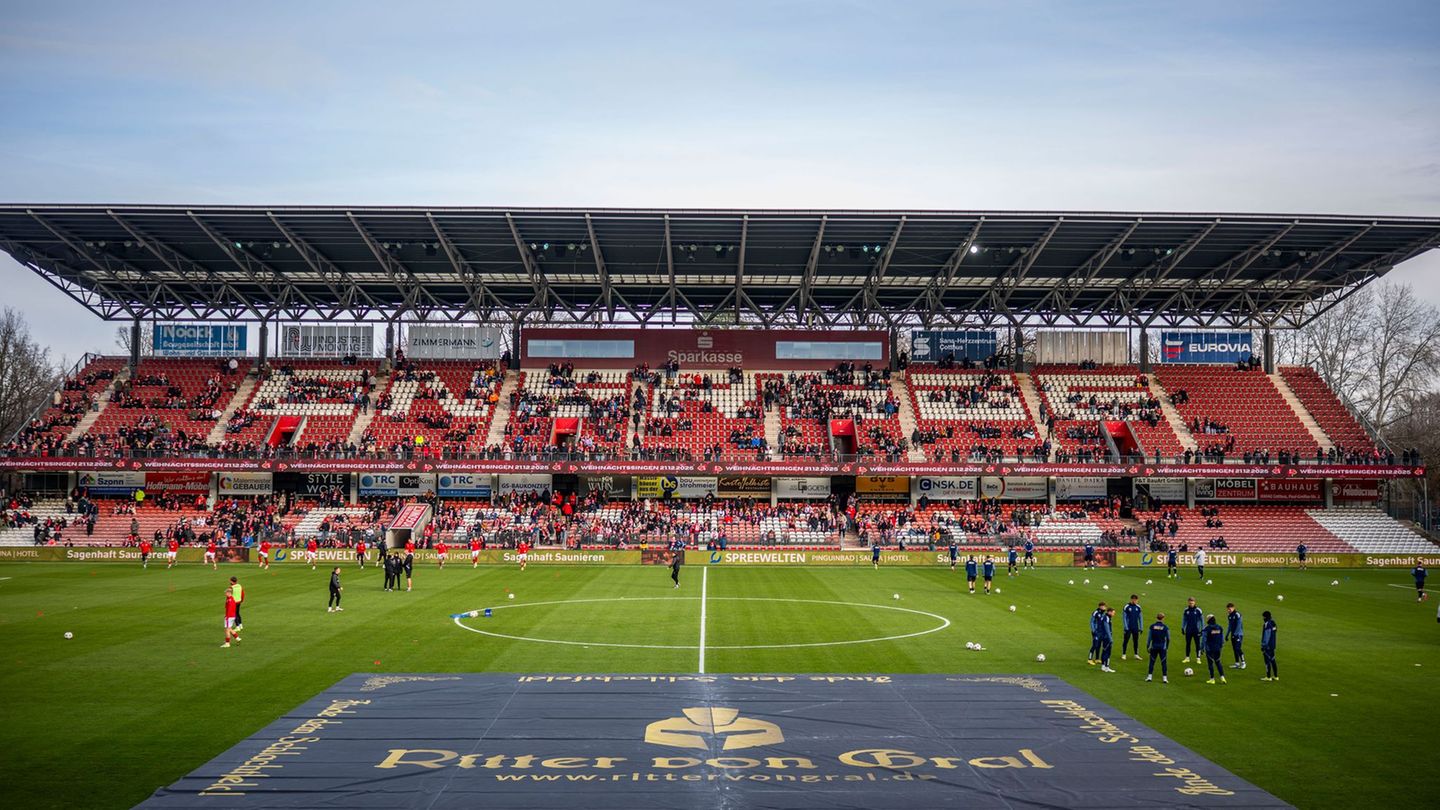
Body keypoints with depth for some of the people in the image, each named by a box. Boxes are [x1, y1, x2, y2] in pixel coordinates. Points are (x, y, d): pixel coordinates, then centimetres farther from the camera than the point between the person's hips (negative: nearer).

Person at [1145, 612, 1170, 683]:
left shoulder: (1152, 626, -5)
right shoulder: (1165, 627, -7)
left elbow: (1150, 637, -2)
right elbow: (1168, 639, -2)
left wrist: (1148, 646, 7)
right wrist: (1167, 647, 11)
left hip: (1154, 647, 1)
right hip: (1162, 647, -1)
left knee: (1152, 662, 10)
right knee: (1164, 662, 6)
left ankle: (1150, 676, 11)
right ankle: (1164, 678, 6)